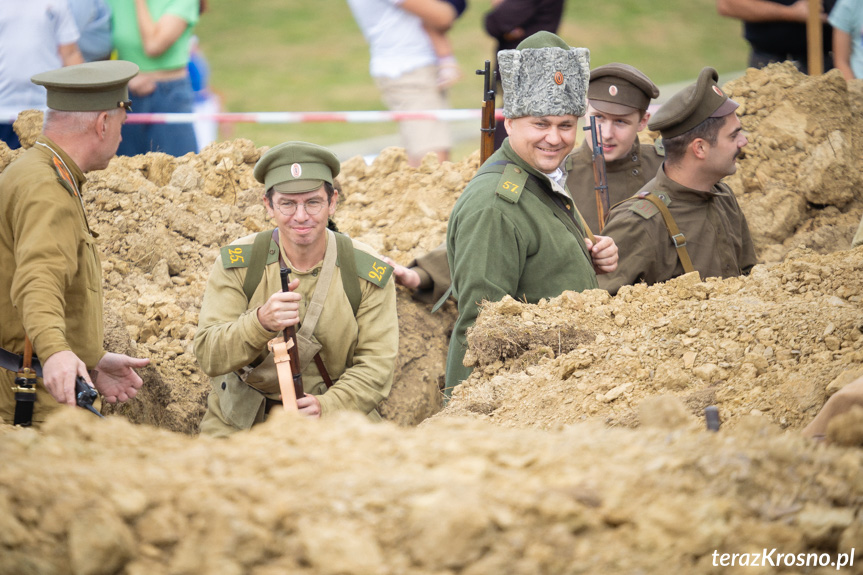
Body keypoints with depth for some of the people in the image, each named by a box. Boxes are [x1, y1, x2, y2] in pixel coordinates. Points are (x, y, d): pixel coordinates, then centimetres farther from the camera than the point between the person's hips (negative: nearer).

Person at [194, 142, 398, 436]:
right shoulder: (237, 264, -3)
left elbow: (377, 365, -5)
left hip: (336, 420, 0)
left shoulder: (368, 272, -2)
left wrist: (327, 405, -24)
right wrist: (261, 322, -30)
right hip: (241, 423, 0)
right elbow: (208, 356, -10)